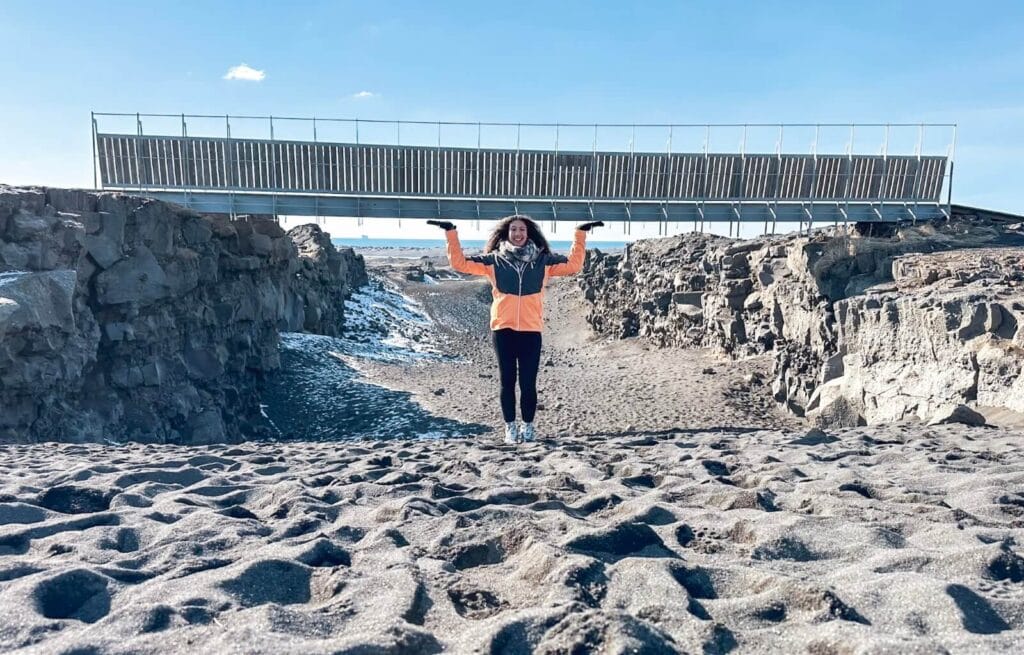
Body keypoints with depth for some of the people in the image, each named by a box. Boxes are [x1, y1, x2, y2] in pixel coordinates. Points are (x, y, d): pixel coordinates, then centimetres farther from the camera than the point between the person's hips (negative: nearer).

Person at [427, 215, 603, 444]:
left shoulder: (543, 260, 8)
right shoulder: (494, 260, 5)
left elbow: (573, 264, 9)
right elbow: (460, 262, 3)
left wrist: (581, 234, 8)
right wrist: (451, 233, -1)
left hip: (531, 330, 0)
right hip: (503, 329, 0)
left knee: (528, 382, 3)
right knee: (507, 381, 6)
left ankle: (528, 426, 18)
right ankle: (510, 427, 16)